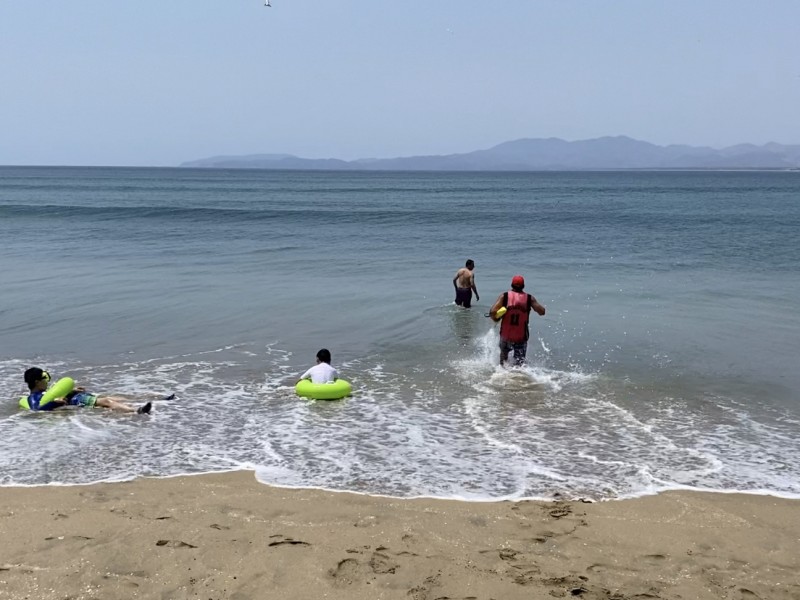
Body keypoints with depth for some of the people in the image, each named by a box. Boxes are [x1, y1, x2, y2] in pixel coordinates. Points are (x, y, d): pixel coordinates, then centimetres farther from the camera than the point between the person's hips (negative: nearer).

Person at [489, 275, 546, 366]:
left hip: (505, 336, 1)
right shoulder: (529, 298, -3)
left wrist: (495, 319, 6)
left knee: (503, 356, 27)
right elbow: (542, 312, -1)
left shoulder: (504, 296, -5)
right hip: (521, 337, -1)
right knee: (519, 361, 3)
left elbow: (492, 312, -15)